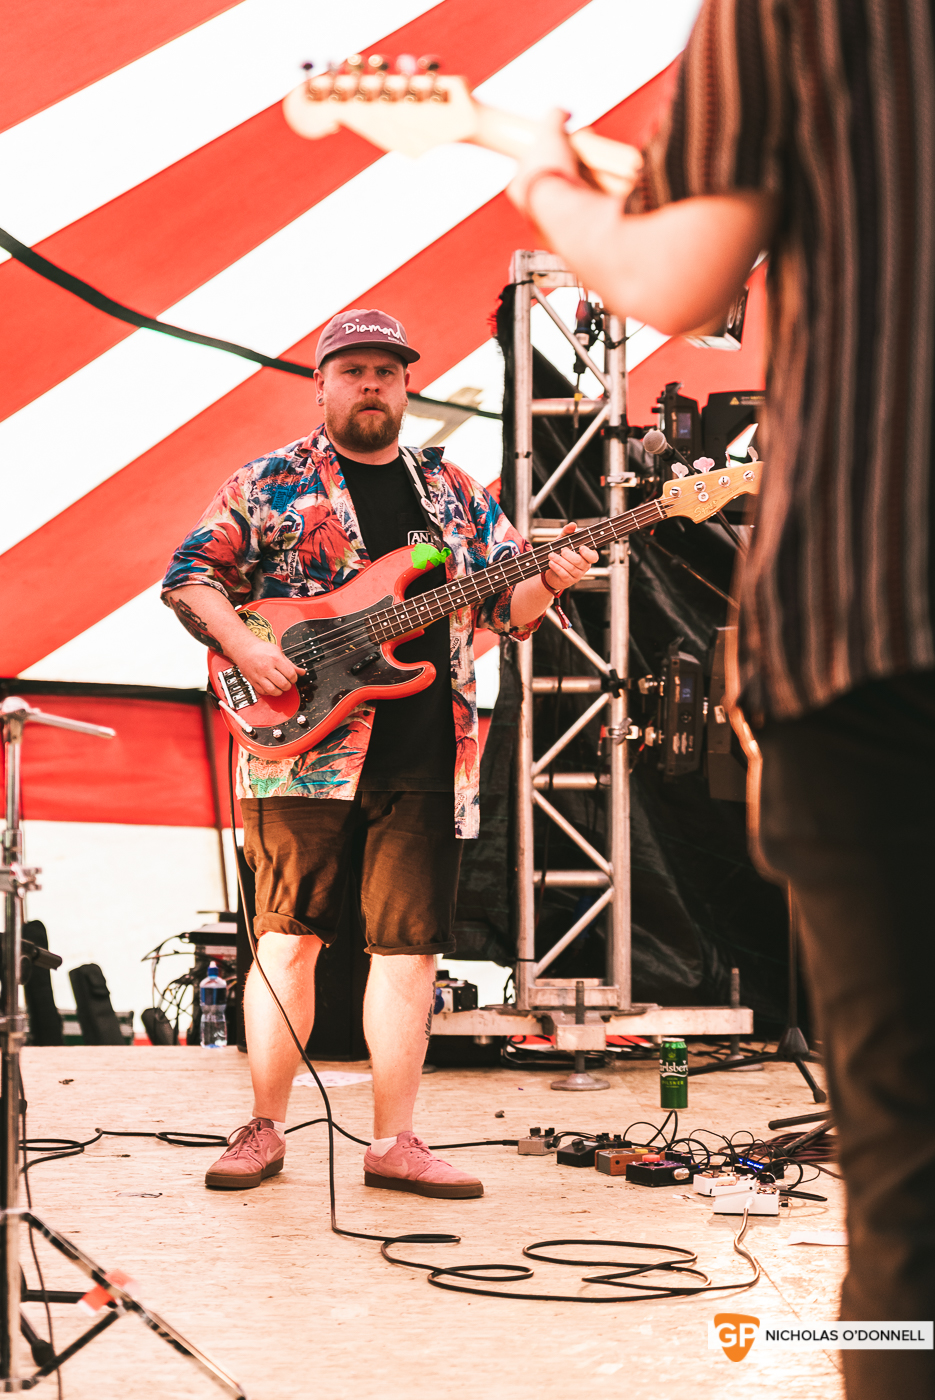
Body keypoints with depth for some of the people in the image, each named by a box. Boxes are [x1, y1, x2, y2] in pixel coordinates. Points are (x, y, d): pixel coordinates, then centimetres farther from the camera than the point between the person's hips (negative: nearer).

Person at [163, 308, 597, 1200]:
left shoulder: (454, 493, 17)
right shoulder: (273, 483, 6)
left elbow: (504, 605, 17)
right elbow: (188, 574, 3)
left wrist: (545, 583, -5)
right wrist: (242, 645, -12)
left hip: (426, 760, 4)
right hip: (303, 750, -3)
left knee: (410, 947, 3)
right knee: (289, 936, -3)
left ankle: (393, 1143, 10)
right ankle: (264, 1129, 8)